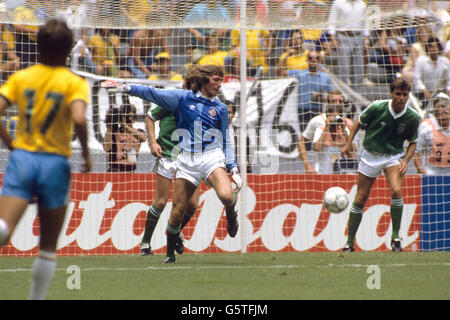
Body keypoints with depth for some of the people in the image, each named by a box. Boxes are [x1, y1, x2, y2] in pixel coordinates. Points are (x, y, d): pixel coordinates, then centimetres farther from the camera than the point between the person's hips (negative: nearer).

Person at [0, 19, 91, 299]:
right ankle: (37, 298, 18)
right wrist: (86, 153, -3)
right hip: (55, 163, -1)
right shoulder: (75, 83, -1)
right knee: (49, 246, 14)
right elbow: (79, 119, -18)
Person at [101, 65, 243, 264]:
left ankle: (230, 213, 8)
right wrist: (125, 88, 0)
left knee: (226, 196, -28)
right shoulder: (182, 98, 6)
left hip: (212, 158, 0)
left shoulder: (220, 108, 10)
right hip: (187, 161, 0)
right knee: (177, 210, -2)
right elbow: (152, 94, 9)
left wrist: (234, 169, 6)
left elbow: (226, 141, 14)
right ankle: (170, 253, 18)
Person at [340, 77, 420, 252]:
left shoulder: (412, 117, -10)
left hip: (394, 156, 0)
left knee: (396, 191, -26)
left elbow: (413, 142, 4)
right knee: (360, 199, 2)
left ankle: (395, 237, -12)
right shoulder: (377, 107, -15)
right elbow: (359, 121, 4)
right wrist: (348, 143, 2)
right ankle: (349, 243, 15)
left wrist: (405, 161, -10)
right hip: (370, 155, 0)